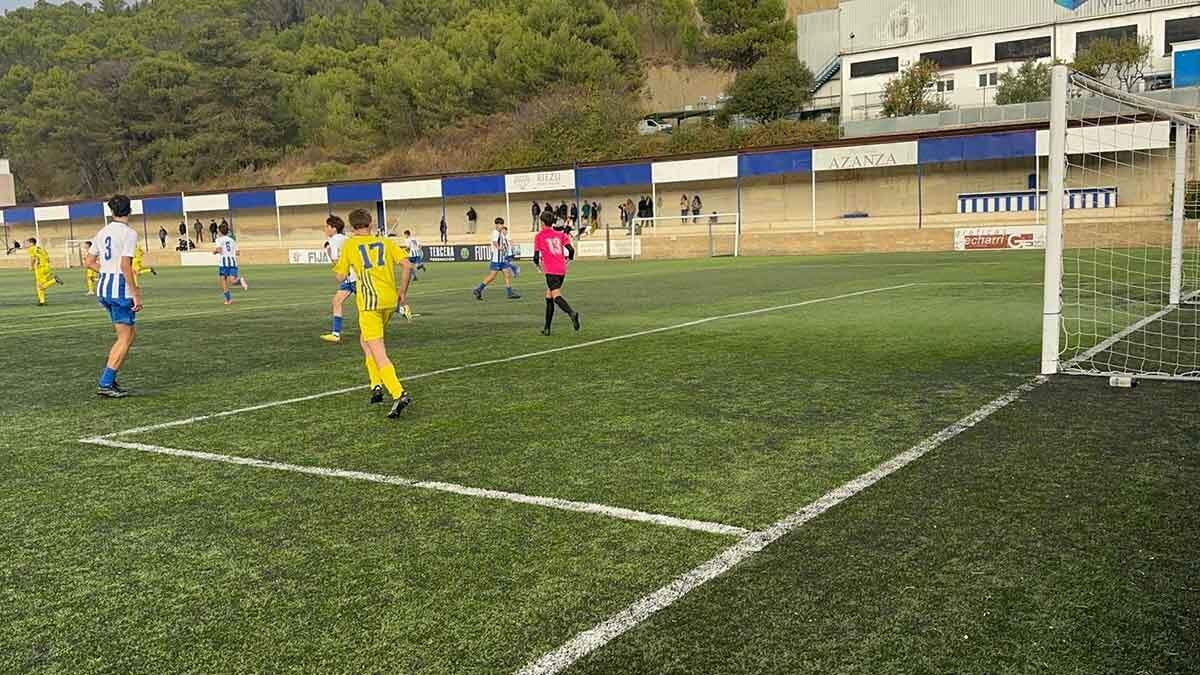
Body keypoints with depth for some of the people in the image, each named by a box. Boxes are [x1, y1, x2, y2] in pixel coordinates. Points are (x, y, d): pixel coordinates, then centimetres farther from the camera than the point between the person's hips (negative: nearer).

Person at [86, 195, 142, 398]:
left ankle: (109, 380, 16)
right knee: (125, 338, 0)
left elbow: (90, 262, 15)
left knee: (130, 334, 17)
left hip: (103, 288, 8)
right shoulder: (129, 233, -11)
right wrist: (136, 294, -17)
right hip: (121, 289, -8)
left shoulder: (103, 232, 11)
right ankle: (106, 384, -3)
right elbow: (125, 265, -19)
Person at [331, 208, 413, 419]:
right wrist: (403, 293, 10)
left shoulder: (350, 245, 6)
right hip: (390, 300, 5)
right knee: (365, 340, 26)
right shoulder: (385, 242, 14)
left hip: (370, 301, -5)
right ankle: (377, 386, 19)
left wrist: (338, 265, 29)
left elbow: (341, 277, 8)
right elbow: (406, 264, 2)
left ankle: (399, 394, -26)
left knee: (378, 352, -9)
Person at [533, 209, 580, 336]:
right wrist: (568, 259, 21)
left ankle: (572, 313, -44)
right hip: (562, 270, 6)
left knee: (556, 296, -15)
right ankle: (547, 328, 19)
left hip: (551, 271, -6)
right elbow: (571, 249, 1)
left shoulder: (539, 236, 2)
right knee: (549, 297, 17)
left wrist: (538, 265, 19)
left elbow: (536, 256, -3)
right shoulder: (560, 235, 13)